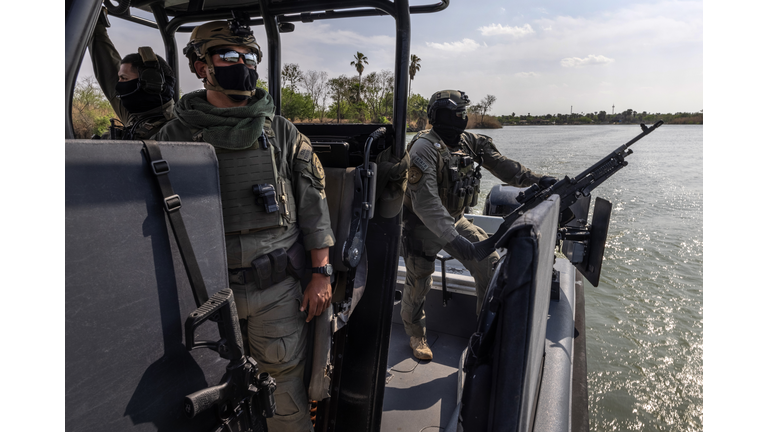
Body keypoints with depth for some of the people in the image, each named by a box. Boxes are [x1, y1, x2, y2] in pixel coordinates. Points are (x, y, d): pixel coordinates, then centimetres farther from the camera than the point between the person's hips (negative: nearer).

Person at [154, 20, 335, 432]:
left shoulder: (281, 133, 3)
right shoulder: (174, 137, 3)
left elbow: (313, 202, 2)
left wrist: (321, 274, -2)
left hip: (278, 288, 0)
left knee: (283, 381, 10)